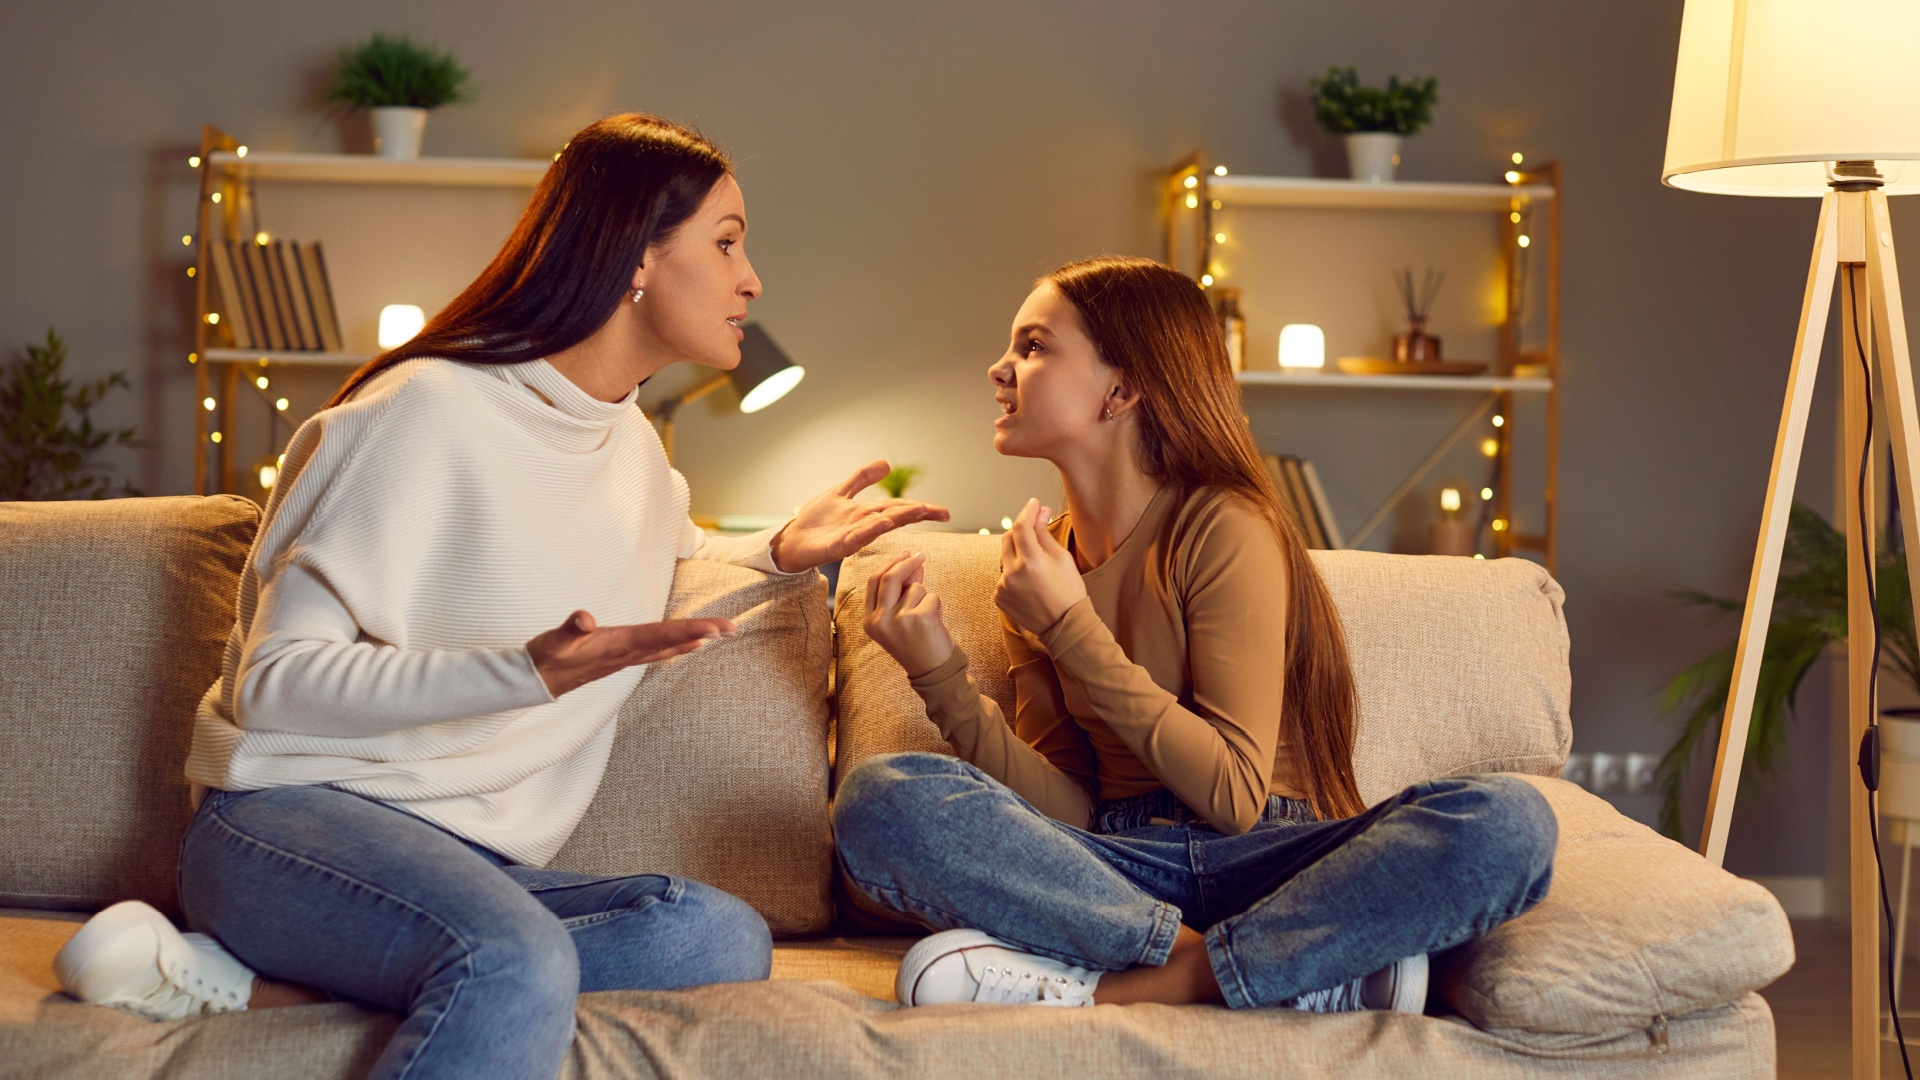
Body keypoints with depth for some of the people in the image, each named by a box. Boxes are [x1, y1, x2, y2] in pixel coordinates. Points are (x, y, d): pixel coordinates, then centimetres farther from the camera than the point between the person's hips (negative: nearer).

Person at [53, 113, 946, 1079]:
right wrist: (526, 673, -26)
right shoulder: (428, 410, -8)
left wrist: (780, 552, 20)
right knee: (520, 966, -40)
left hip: (468, 859, 8)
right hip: (294, 815, -8)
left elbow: (665, 562, 43)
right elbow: (277, 678, -13)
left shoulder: (637, 448, 18)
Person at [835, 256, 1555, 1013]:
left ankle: (1115, 988, -28)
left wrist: (1071, 626, -13)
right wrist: (943, 680, -10)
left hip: (1269, 861, -3)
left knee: (1508, 820, -31)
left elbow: (1233, 798, -14)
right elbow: (1068, 809, 4)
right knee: (879, 799, -25)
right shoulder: (1033, 563, 10)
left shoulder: (1222, 530, -6)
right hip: (1120, 871, 4)